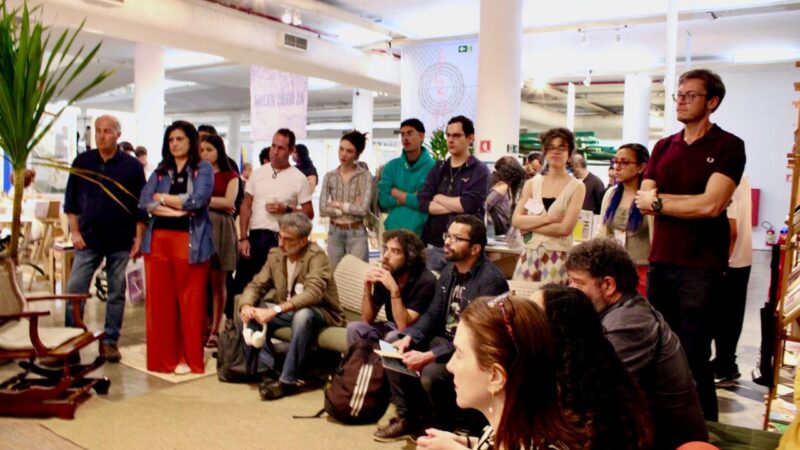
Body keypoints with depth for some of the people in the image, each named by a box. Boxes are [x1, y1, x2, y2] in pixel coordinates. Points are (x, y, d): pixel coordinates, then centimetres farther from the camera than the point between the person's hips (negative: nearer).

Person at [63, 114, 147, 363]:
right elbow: (71, 200, 7)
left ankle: (110, 341, 17)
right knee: (74, 290, 1)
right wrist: (75, 231, -1)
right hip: (88, 239, 1)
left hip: (120, 241, -1)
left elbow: (141, 205, 1)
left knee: (116, 294, 6)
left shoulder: (132, 166, 0)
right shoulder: (82, 161, 4)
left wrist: (138, 237, -4)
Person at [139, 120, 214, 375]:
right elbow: (144, 202, 2)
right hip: (158, 240, 4)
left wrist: (162, 197, -1)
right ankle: (161, 357, 16)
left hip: (190, 242, -4)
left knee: (189, 301, 0)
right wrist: (179, 209, -12)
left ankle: (189, 358, 10)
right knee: (159, 300, 5)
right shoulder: (160, 170, 15)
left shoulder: (203, 169, 4)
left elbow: (197, 200, -12)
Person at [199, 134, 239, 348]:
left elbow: (229, 202, -4)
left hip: (219, 228, -2)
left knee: (217, 282, 2)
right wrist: (217, 203, -5)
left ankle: (214, 330, 8)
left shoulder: (230, 175, 7)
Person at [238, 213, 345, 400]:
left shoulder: (316, 256, -21)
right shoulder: (275, 255, -1)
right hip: (287, 312, 7)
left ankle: (287, 380, -26)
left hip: (321, 313, -6)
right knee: (249, 313, -12)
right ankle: (268, 370, -13)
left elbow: (313, 293, -35)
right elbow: (256, 285, 2)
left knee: (302, 315, -39)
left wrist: (275, 310, -43)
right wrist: (246, 305, -21)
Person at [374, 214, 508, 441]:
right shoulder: (450, 270, 5)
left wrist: (429, 356, -33)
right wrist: (408, 337, -10)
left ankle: (446, 429, -1)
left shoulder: (490, 280, -24)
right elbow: (432, 314, 10)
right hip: (444, 341, 9)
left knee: (431, 373, -31)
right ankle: (408, 416, 12)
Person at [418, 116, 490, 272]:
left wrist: (438, 198, -3)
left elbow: (469, 205, -17)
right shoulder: (438, 169, 11)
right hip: (434, 245, 4)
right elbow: (422, 203, -1)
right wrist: (456, 205, -11)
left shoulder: (479, 170, -2)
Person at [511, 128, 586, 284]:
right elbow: (516, 220, -1)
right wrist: (547, 218, -12)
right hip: (529, 256, 3)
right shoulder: (532, 183, 8)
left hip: (558, 258, -3)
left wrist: (530, 225, -8)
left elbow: (565, 228, -12)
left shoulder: (577, 187, -1)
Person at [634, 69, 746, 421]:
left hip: (702, 266, -5)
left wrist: (658, 201, -6)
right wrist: (691, 203, -11)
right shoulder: (663, 147, 12)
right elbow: (642, 201, 2)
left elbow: (710, 205, -17)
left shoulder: (728, 147, -4)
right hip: (661, 261, 5)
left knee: (694, 354, -1)